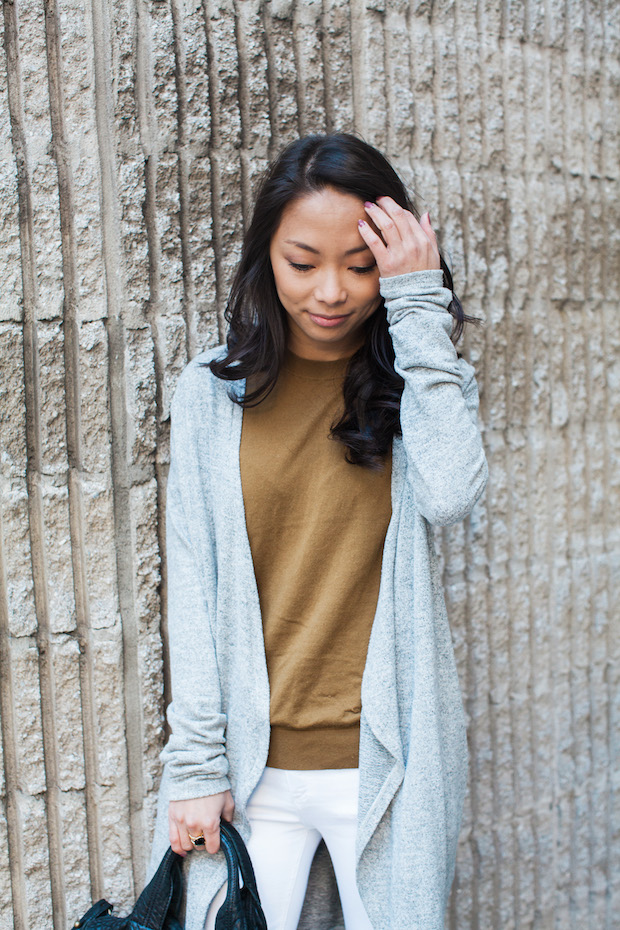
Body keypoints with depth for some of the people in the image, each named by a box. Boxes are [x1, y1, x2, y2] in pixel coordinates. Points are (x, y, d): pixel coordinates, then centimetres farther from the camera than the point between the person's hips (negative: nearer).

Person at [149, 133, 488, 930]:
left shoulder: (422, 381, 1)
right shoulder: (214, 390, 0)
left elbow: (451, 493, -20)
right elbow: (191, 579, -1)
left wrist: (420, 307, -16)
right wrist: (195, 760, -4)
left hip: (389, 758, 0)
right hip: (252, 762, 0)